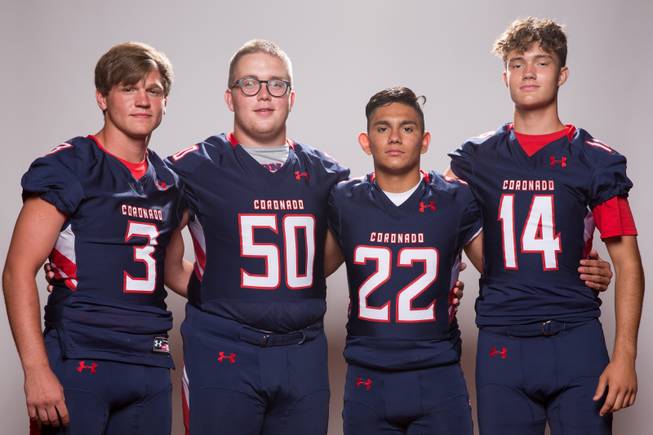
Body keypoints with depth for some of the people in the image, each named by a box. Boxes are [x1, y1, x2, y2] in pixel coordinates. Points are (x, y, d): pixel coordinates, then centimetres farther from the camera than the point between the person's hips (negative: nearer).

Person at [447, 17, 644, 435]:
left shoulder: (596, 160, 3)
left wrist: (625, 356, -8)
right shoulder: (477, 158, 9)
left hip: (576, 342, -1)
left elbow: (627, 264, 1)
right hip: (501, 346, 2)